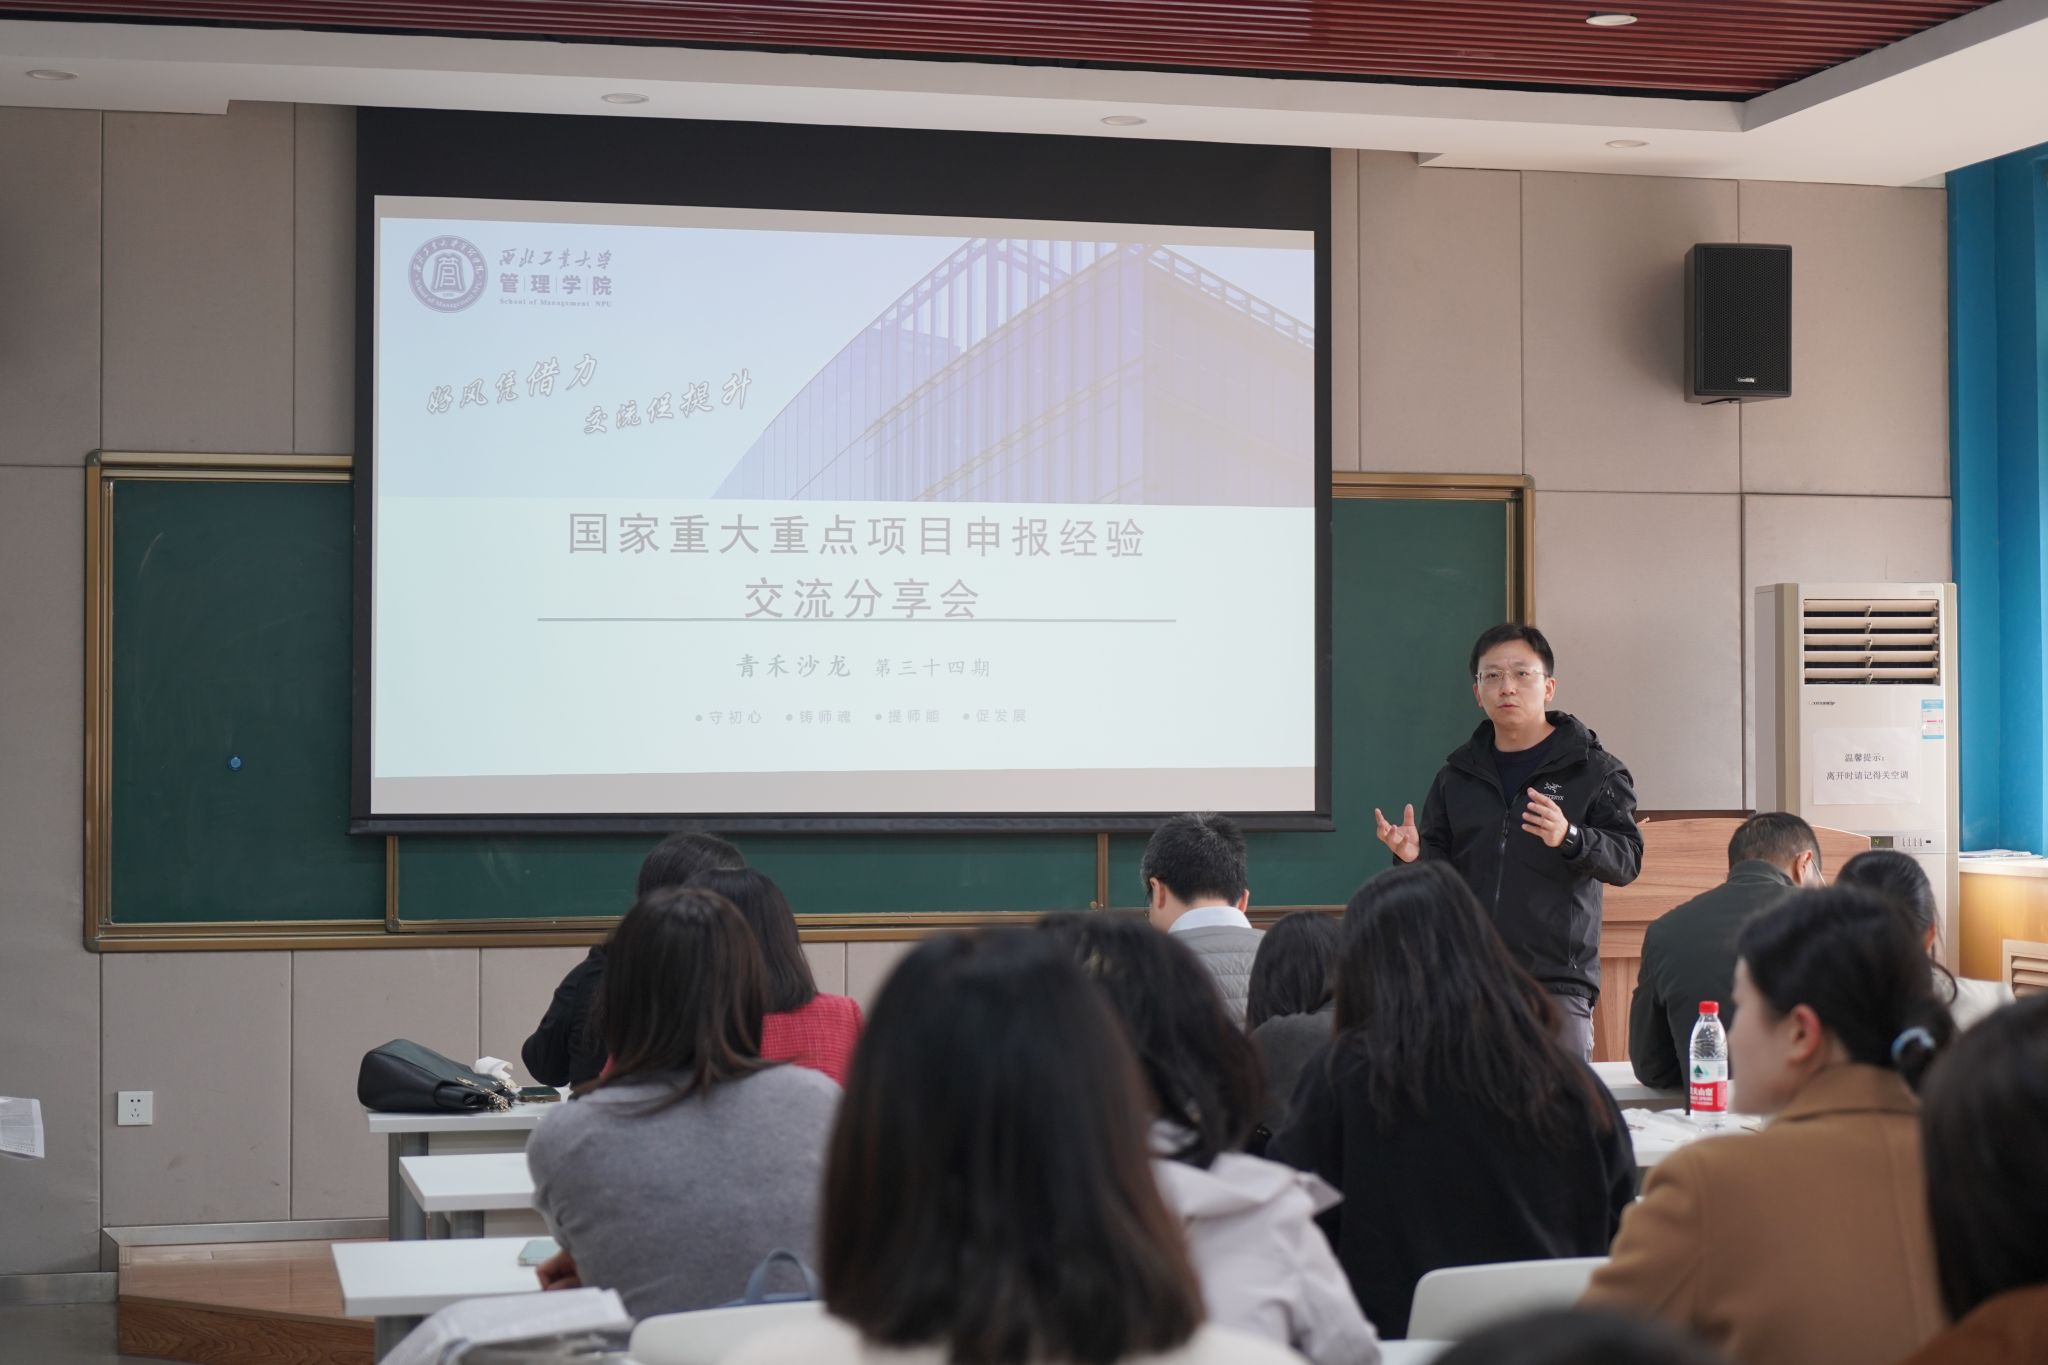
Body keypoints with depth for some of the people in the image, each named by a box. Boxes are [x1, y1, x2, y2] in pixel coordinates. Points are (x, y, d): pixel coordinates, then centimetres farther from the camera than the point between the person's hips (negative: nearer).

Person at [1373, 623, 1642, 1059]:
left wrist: (1570, 838, -25)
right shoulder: (1457, 775, 16)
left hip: (1555, 981, -3)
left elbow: (1628, 859, -6)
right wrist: (1415, 855, -4)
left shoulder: (1593, 770, 4)